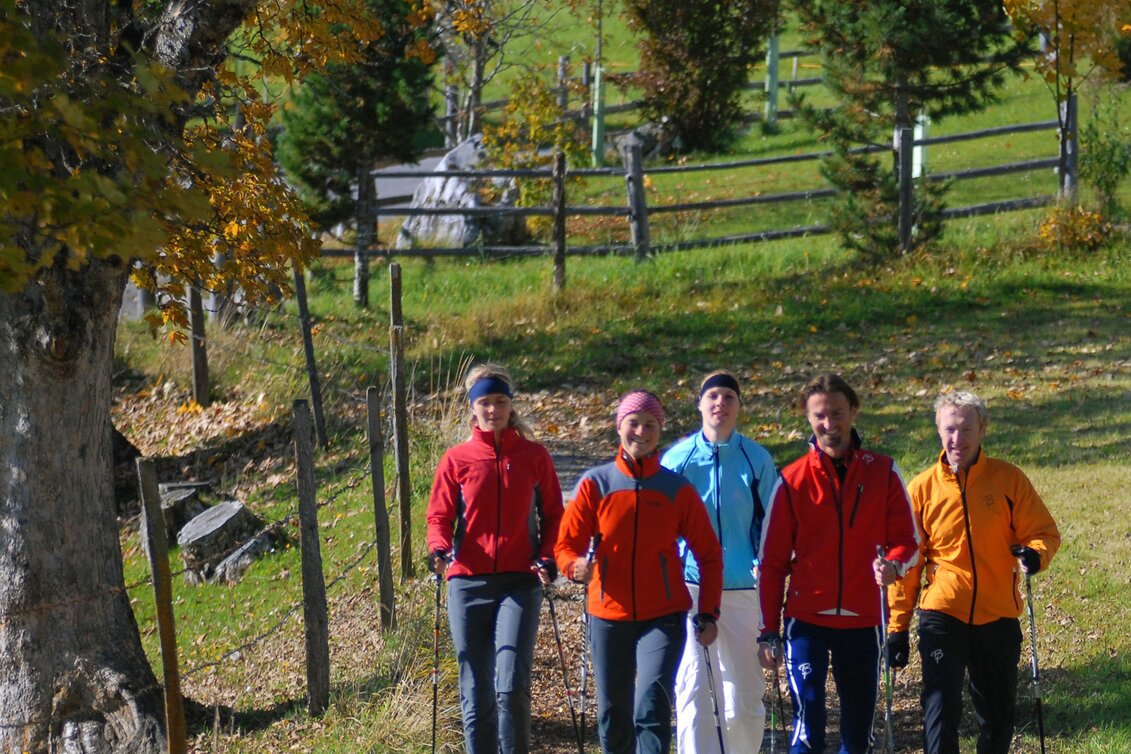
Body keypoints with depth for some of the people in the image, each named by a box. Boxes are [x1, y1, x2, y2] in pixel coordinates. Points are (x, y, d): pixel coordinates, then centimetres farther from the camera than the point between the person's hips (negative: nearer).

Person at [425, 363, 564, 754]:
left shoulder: (534, 456, 7)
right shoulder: (456, 459, 6)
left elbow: (552, 514, 11)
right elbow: (439, 516, 7)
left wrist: (547, 558, -5)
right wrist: (438, 549, -14)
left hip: (519, 581, -1)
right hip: (468, 581, 1)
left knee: (512, 685, -15)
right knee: (476, 691, 4)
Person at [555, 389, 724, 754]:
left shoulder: (677, 489, 1)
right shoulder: (595, 484, 1)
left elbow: (709, 555, 6)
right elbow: (566, 543, 1)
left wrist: (708, 614, -1)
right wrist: (577, 566, -22)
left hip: (663, 617, -2)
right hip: (608, 616, 2)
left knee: (651, 707, -18)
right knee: (613, 714, 10)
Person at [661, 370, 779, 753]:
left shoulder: (757, 459, 4)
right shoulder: (677, 458, 3)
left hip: (741, 588, 1)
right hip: (688, 585, -1)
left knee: (743, 688, 5)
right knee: (691, 685, -8)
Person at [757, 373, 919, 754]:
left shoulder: (882, 472, 3)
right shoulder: (793, 480, 2)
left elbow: (907, 540, 5)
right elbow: (773, 561, 5)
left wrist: (894, 564, -19)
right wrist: (769, 632, 2)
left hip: (862, 619, 2)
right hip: (807, 619, -2)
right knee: (809, 722, -12)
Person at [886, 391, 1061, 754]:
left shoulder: (1009, 479, -1)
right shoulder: (922, 488, 1)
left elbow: (1044, 532, 2)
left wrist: (1034, 553, -22)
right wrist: (898, 626, 4)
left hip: (998, 616, 1)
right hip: (941, 615, -1)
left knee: (999, 714, 11)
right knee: (940, 711, -12)